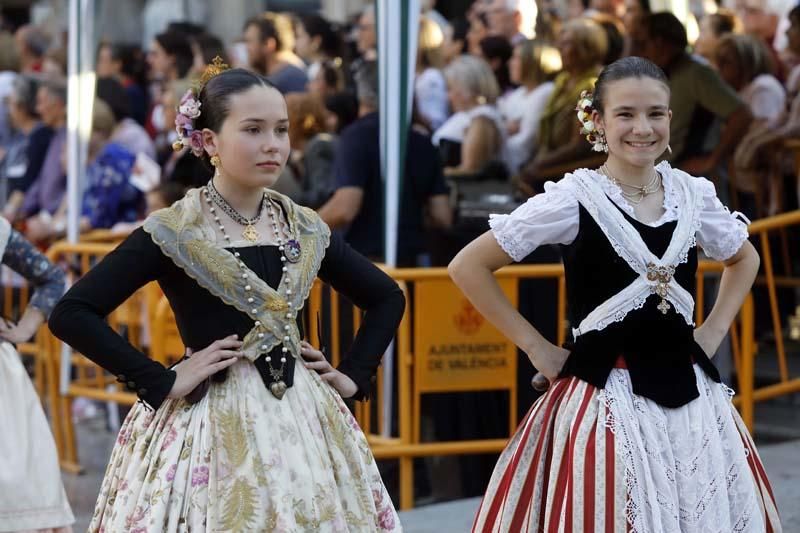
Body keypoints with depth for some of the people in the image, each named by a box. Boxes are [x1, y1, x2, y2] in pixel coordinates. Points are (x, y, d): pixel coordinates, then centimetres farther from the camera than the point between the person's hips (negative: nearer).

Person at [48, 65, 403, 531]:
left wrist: (353, 377, 8)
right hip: (211, 423, -4)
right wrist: (162, 383, -14)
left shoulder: (305, 229, 6)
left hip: (300, 418, 4)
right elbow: (71, 314, -13)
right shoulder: (172, 234, -8)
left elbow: (387, 297, 20)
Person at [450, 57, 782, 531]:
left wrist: (714, 332, 11)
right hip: (606, 396, -4)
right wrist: (536, 347, -6)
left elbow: (744, 259, 25)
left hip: (689, 393, 5)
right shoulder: (575, 198, -9)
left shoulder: (694, 193, 5)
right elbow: (468, 266, -7)